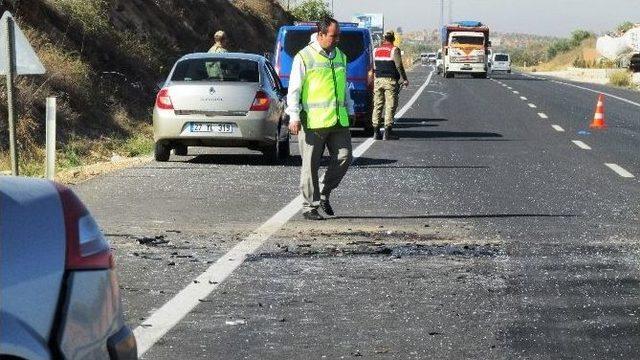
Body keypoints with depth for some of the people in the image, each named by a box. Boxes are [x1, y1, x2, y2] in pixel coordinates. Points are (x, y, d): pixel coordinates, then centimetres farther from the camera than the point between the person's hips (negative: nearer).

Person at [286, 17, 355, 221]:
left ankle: (325, 193, 18)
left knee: (344, 157, -2)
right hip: (312, 120, -6)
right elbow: (294, 89, -6)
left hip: (338, 120, 6)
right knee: (311, 165, -1)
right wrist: (294, 117, -13)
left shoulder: (340, 57, 15)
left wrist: (350, 111, 25)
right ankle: (310, 207, 7)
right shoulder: (304, 57, -5)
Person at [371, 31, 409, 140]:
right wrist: (404, 79, -4)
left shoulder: (376, 50, 11)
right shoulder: (394, 50, -6)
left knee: (377, 106, 8)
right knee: (390, 106, -3)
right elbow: (399, 66, -11)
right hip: (390, 81, -5)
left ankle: (376, 132, 6)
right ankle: (387, 133, -8)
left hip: (378, 80, 5)